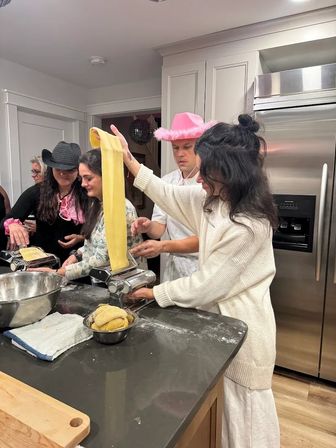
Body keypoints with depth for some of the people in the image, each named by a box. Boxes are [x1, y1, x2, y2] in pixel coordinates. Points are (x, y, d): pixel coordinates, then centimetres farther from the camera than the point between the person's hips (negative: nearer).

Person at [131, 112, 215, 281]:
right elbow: (160, 226, 1)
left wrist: (163, 246, -31)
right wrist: (149, 227, -21)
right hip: (173, 267, 5)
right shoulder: (166, 181, 2)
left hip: (203, 270, -4)